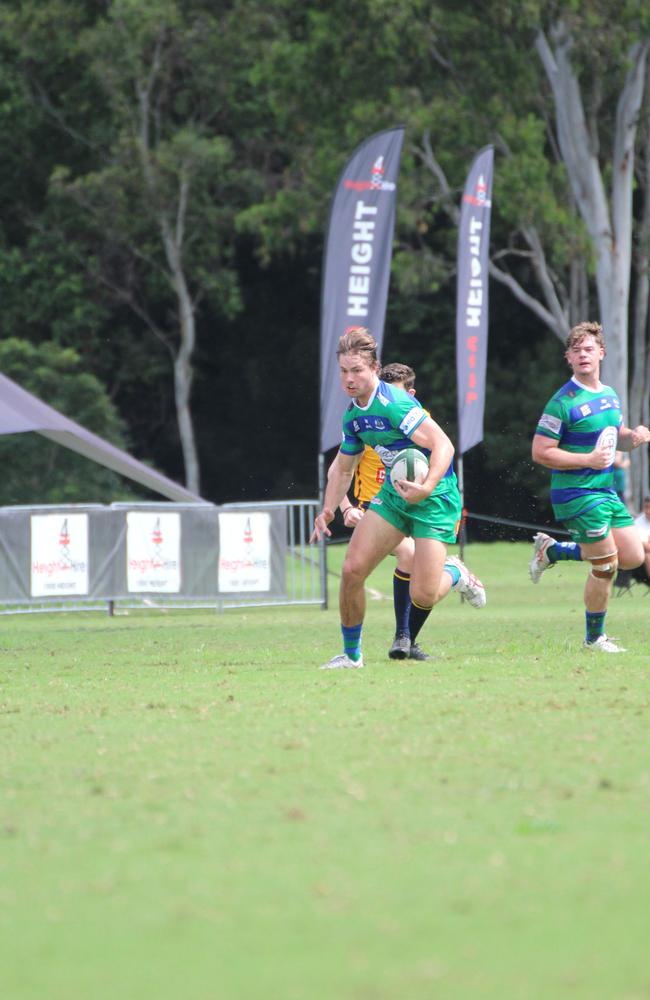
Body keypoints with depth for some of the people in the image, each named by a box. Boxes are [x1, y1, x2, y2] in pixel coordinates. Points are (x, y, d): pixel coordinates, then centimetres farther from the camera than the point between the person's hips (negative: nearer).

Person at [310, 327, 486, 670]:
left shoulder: (394, 403, -23)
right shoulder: (353, 414, 5)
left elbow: (443, 445, -28)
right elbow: (343, 468, 21)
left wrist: (428, 487, -42)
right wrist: (328, 510, 9)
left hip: (434, 499, -7)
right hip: (393, 494, 7)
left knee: (422, 595, -14)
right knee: (352, 570, -7)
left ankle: (454, 573, 23)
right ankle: (351, 654, 11)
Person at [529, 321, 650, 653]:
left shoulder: (610, 395, 9)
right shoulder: (563, 402, -16)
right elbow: (540, 452, -17)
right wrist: (588, 459, -22)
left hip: (607, 492, 8)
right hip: (578, 495, -8)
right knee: (606, 566, -5)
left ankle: (553, 550, 22)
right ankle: (594, 637, 14)